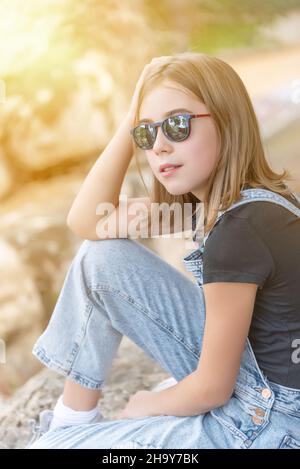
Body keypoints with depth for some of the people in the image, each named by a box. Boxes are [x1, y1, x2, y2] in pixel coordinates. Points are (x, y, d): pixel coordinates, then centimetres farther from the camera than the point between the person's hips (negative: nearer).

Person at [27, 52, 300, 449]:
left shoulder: (240, 230, -28)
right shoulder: (244, 197, -2)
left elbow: (212, 388, -21)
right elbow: (86, 221, 0)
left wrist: (145, 406, 0)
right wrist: (133, 120, -8)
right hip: (236, 367, 8)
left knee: (50, 446, -8)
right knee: (100, 259, 1)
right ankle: (73, 417, 13)